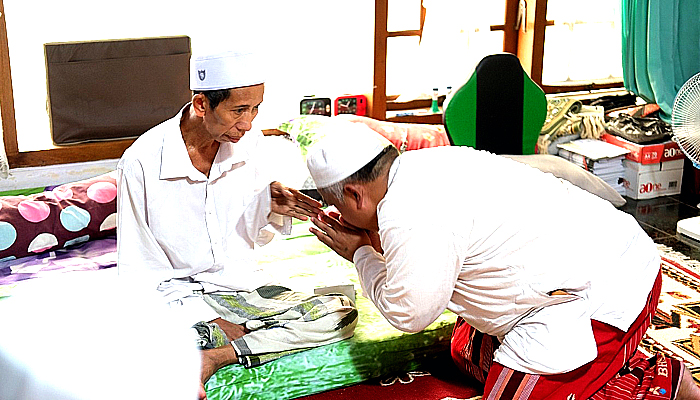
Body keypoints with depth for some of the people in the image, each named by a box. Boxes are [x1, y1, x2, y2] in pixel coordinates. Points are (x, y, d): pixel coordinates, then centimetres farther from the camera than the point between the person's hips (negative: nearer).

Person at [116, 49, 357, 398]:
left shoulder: (250, 141, -2)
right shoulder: (142, 162, -14)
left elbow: (257, 234, 9)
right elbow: (138, 270, -9)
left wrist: (270, 206, -13)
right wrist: (208, 321, -18)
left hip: (245, 284, 5)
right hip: (179, 296, -5)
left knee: (342, 313, -17)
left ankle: (215, 355, -22)